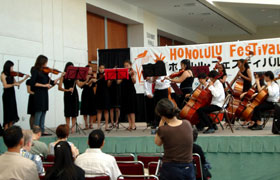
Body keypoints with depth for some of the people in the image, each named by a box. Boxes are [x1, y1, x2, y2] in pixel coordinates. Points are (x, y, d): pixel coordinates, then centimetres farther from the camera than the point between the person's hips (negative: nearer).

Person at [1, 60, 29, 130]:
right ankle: (6, 130, -3)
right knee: (8, 112, -7)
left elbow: (16, 83, 17)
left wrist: (24, 79, 10)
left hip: (12, 95, 7)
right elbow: (5, 85, -15)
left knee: (13, 112, 4)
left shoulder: (11, 75, 13)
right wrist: (13, 84, -26)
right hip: (7, 95, -7)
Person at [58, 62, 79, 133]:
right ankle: (68, 126, 6)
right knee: (67, 111, 1)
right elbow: (60, 88, -6)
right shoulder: (63, 76, 0)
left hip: (74, 94, 1)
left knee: (74, 111, -2)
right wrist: (67, 90, -18)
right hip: (67, 95, -1)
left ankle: (73, 127, 2)